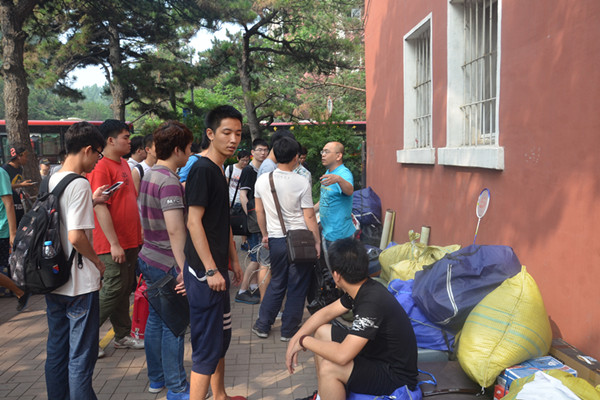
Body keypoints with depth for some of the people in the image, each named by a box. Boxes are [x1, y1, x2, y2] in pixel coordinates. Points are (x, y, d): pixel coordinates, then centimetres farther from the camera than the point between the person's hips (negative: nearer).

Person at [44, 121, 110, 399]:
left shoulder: (52, 180, 8)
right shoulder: (79, 184, -18)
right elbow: (76, 236, -24)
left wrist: (91, 201, 16)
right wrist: (97, 261, -9)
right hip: (80, 283, -8)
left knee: (56, 350, 18)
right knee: (81, 355, 3)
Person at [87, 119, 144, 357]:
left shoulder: (124, 164, 13)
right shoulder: (101, 168, -15)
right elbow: (100, 207, -20)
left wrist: (140, 231, 18)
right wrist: (114, 243, -21)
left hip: (130, 240, 9)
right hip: (114, 244, -9)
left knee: (124, 290, 15)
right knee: (113, 290, -3)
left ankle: (123, 336, 26)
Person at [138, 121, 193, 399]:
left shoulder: (149, 175, 9)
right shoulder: (169, 181, -21)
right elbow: (175, 230, -26)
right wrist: (184, 269, -26)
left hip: (149, 259, 10)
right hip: (168, 264, -10)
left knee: (156, 319, 18)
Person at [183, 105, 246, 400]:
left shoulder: (219, 171, 14)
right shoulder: (202, 169, -16)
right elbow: (193, 222, -21)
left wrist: (233, 261, 19)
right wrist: (210, 270, -22)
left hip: (217, 269, 10)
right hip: (204, 272, -10)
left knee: (222, 337, 20)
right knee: (208, 345, -3)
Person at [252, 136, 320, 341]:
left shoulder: (262, 180, 0)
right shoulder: (301, 183, -12)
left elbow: (259, 211, 9)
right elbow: (309, 217, -10)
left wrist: (265, 234, 21)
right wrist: (317, 241, -1)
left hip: (276, 240, 4)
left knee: (276, 283, 19)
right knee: (297, 286, 9)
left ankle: (262, 326, 25)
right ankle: (289, 330, 17)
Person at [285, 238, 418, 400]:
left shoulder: (372, 302, -32)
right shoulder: (362, 288, -4)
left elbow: (342, 355, -36)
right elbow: (327, 312, 8)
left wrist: (304, 341, -19)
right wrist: (295, 339, -1)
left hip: (397, 376, -9)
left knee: (328, 368, -28)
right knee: (322, 331, 8)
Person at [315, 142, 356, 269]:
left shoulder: (344, 173, -19)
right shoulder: (328, 172, 10)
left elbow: (349, 190, -42)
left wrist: (338, 179, -60)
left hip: (340, 234, -9)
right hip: (326, 232, 9)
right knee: (331, 269, 20)